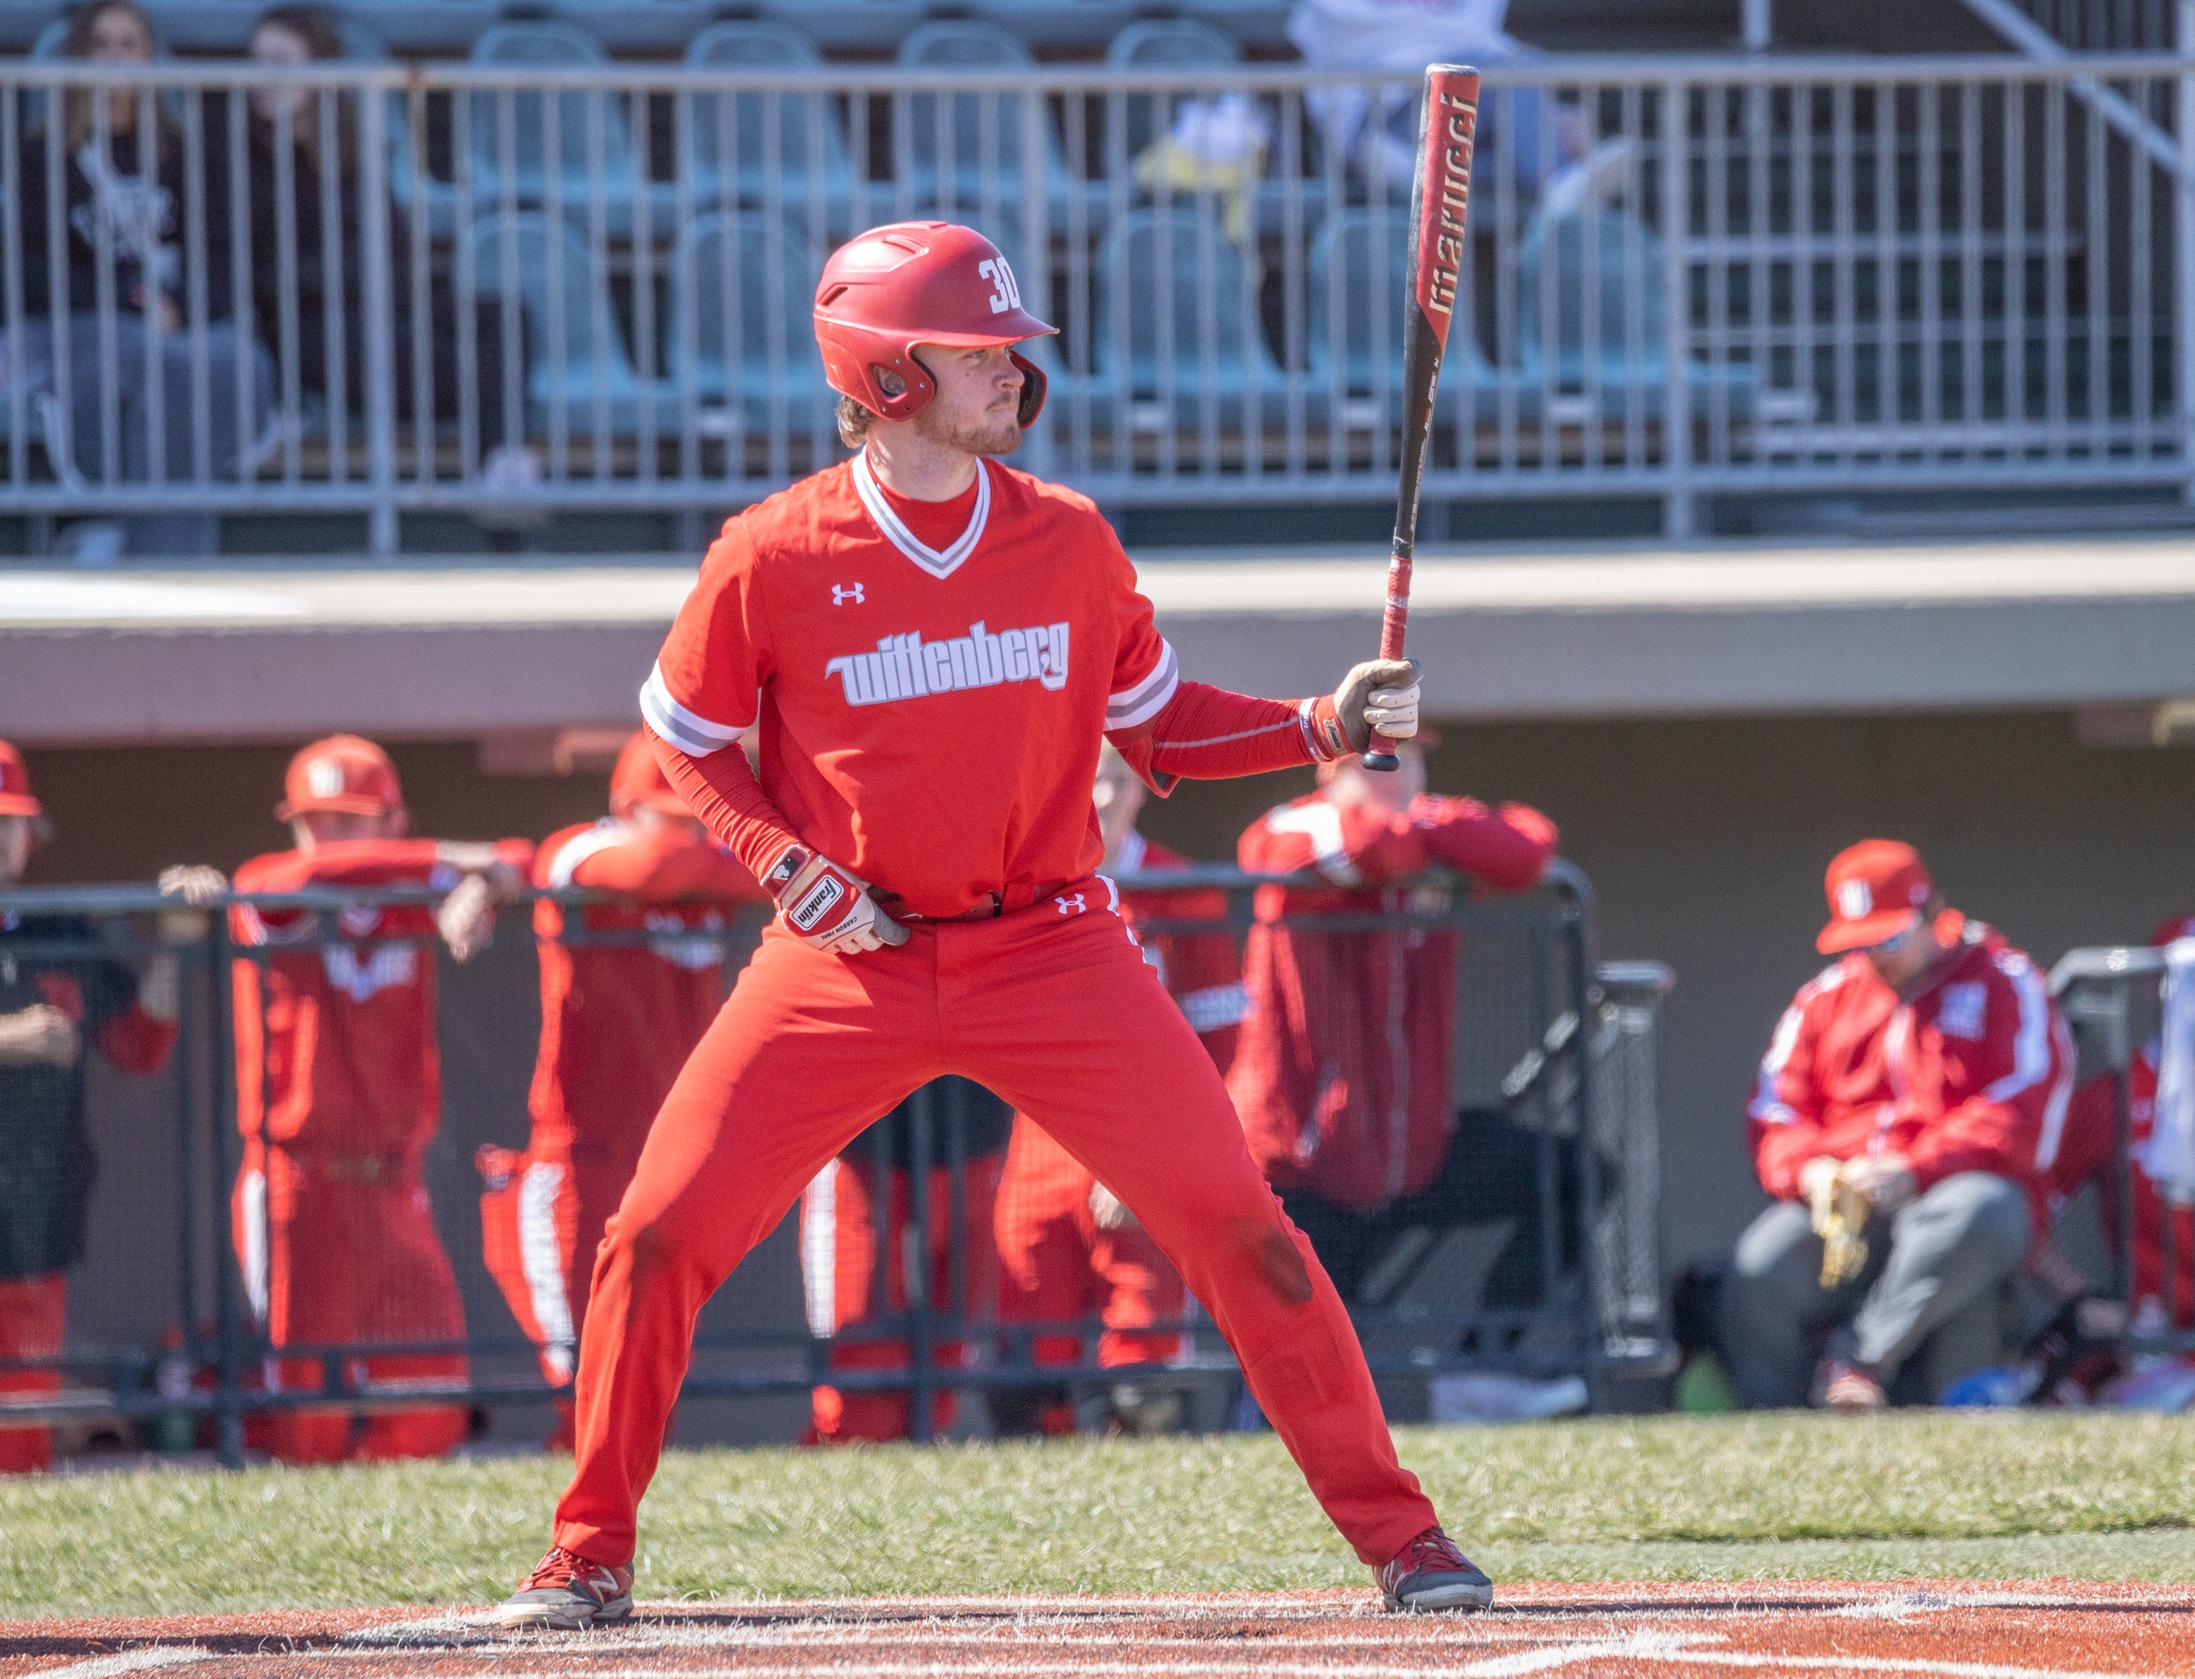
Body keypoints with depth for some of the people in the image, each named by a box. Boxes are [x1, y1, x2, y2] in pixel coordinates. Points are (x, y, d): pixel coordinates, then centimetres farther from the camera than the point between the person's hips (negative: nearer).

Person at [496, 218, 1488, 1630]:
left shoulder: (1069, 542, -1)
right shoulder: (775, 558, -8)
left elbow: (1159, 725, 11)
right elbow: (687, 739, 6)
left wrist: (1323, 727, -4)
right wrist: (788, 865, -9)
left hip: (1050, 950, 1)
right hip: (844, 966, -1)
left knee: (1236, 1222, -8)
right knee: (660, 1234, -8)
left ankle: (1394, 1529, 2)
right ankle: (590, 1555, 9)